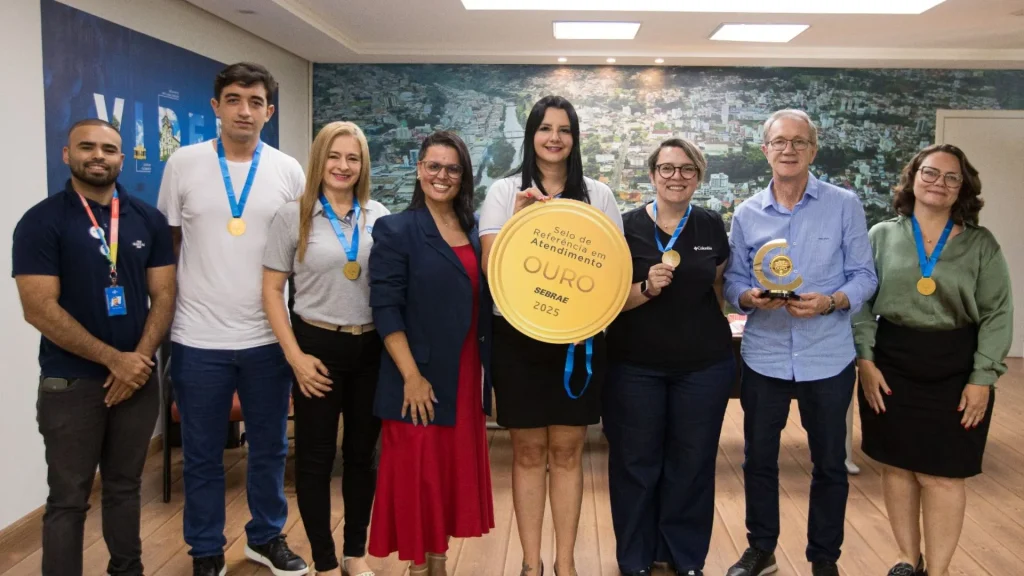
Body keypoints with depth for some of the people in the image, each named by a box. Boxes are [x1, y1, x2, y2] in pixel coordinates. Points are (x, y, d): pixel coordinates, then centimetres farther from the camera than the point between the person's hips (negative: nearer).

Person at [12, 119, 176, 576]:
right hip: (70, 383, -3)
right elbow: (40, 309, -13)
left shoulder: (149, 220, 5)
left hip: (139, 377, 4)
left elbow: (164, 295, 3)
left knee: (125, 486, 16)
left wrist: (139, 358, -10)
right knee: (68, 499, 6)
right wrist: (114, 359, -15)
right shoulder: (41, 221, -6)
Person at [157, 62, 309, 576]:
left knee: (269, 447, 15)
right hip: (198, 338, -1)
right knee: (202, 455, 11)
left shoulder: (288, 170, 1)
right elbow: (167, 246, 5)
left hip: (269, 336, 1)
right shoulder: (183, 163, -2)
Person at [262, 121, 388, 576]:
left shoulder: (379, 216, 4)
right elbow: (271, 290, -3)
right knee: (316, 458, 6)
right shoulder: (293, 215, -2)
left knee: (362, 453, 13)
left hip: (371, 347, 3)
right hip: (319, 346, -2)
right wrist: (295, 355, -9)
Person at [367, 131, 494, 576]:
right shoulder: (396, 229, -7)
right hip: (420, 377, -5)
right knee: (416, 473, 3)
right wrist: (411, 376, -17)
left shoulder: (474, 231, 10)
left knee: (454, 469, 14)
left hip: (465, 376, 6)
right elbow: (385, 309, -13)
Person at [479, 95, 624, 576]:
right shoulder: (505, 192, 3)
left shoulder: (597, 194, 7)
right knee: (528, 451, 6)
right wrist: (520, 215, -18)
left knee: (567, 450, 8)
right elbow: (490, 262, -6)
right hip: (518, 335, -1)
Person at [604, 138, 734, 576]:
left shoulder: (712, 226, 3)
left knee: (692, 462, 11)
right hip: (635, 366, -2)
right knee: (636, 462, 8)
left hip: (704, 365, 3)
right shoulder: (626, 226, -6)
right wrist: (647, 288, -25)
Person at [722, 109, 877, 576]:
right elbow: (733, 280, 5)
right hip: (764, 357, 2)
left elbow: (864, 276, -4)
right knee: (758, 458, 13)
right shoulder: (746, 214, 2)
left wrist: (829, 302, -21)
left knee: (829, 463, 12)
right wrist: (749, 297, -17)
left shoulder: (845, 205, -4)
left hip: (828, 357, -1)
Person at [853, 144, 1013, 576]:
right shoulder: (882, 236, 4)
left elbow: (997, 314, 1)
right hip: (891, 368, 1)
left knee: (941, 475, 2)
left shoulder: (981, 244, 3)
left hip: (955, 374, -1)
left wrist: (982, 378, -6)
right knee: (897, 466, 9)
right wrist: (866, 361, -6)